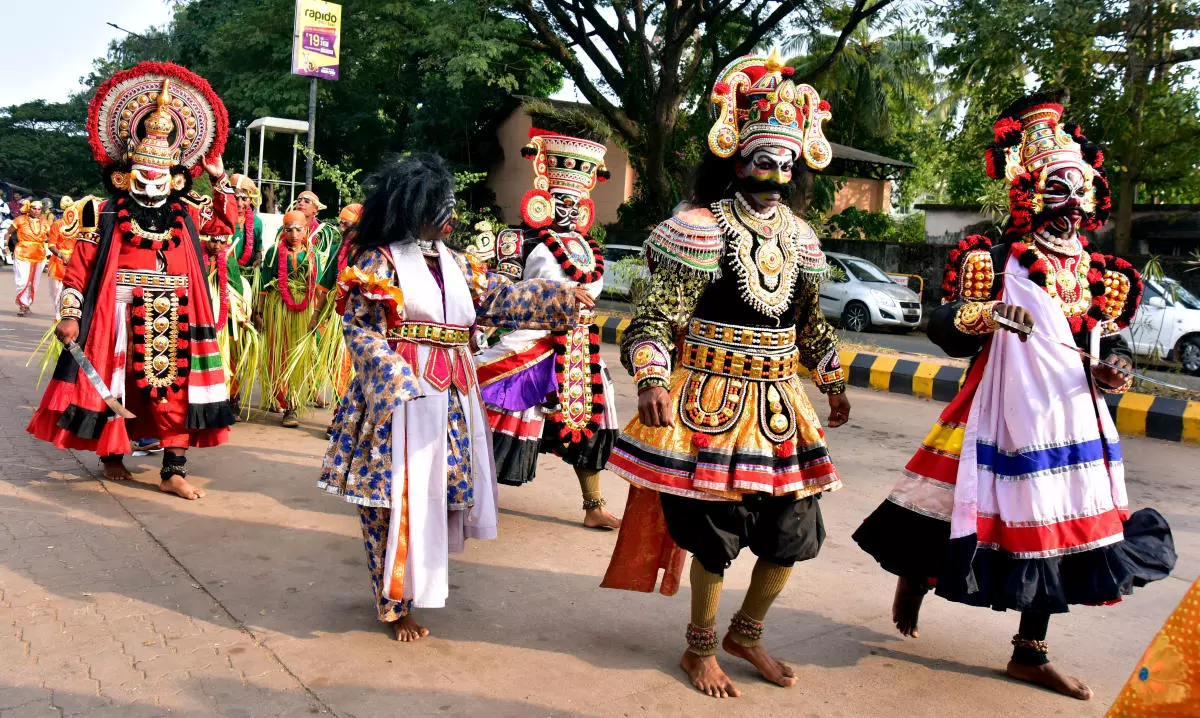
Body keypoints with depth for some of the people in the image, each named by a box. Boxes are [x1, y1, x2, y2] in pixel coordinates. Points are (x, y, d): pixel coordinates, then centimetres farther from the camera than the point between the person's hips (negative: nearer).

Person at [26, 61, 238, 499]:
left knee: (176, 387, 0)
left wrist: (221, 180, 10)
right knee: (113, 384, 8)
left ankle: (174, 470, 5)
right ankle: (112, 456, 28)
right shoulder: (106, 214, -2)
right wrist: (70, 313, -8)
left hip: (173, 318, 3)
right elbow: (79, 266, -2)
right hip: (119, 314, -2)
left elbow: (226, 224, 22)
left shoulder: (185, 212, 9)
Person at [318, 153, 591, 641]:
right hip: (401, 394, -7)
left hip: (453, 398, 7)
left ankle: (418, 577, 30)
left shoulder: (456, 264, 13)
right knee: (400, 496, -1)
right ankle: (395, 601, 13)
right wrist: (396, 380, -22)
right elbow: (360, 329, -11)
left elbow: (502, 299, 13)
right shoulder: (381, 262, -8)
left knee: (442, 489, 12)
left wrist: (562, 297, 8)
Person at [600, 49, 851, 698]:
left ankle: (746, 633, 34)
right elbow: (657, 317, -14)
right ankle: (700, 649, 27)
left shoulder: (798, 235, 9)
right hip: (711, 401, -6)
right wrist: (652, 381, -28)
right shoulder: (701, 228, -11)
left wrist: (831, 382, 21)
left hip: (777, 402, 6)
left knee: (793, 529, 9)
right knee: (715, 532, 4)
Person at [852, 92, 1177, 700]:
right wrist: (985, 315, -28)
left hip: (1072, 421, 6)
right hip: (1006, 415, -5)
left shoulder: (1102, 275, 10)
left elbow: (1110, 339, 16)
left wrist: (1114, 368, -6)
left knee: (1056, 529, 10)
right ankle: (914, 577, 31)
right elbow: (941, 325, -10)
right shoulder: (997, 262, -6)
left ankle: (1029, 653, 25)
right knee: (975, 513, -2)